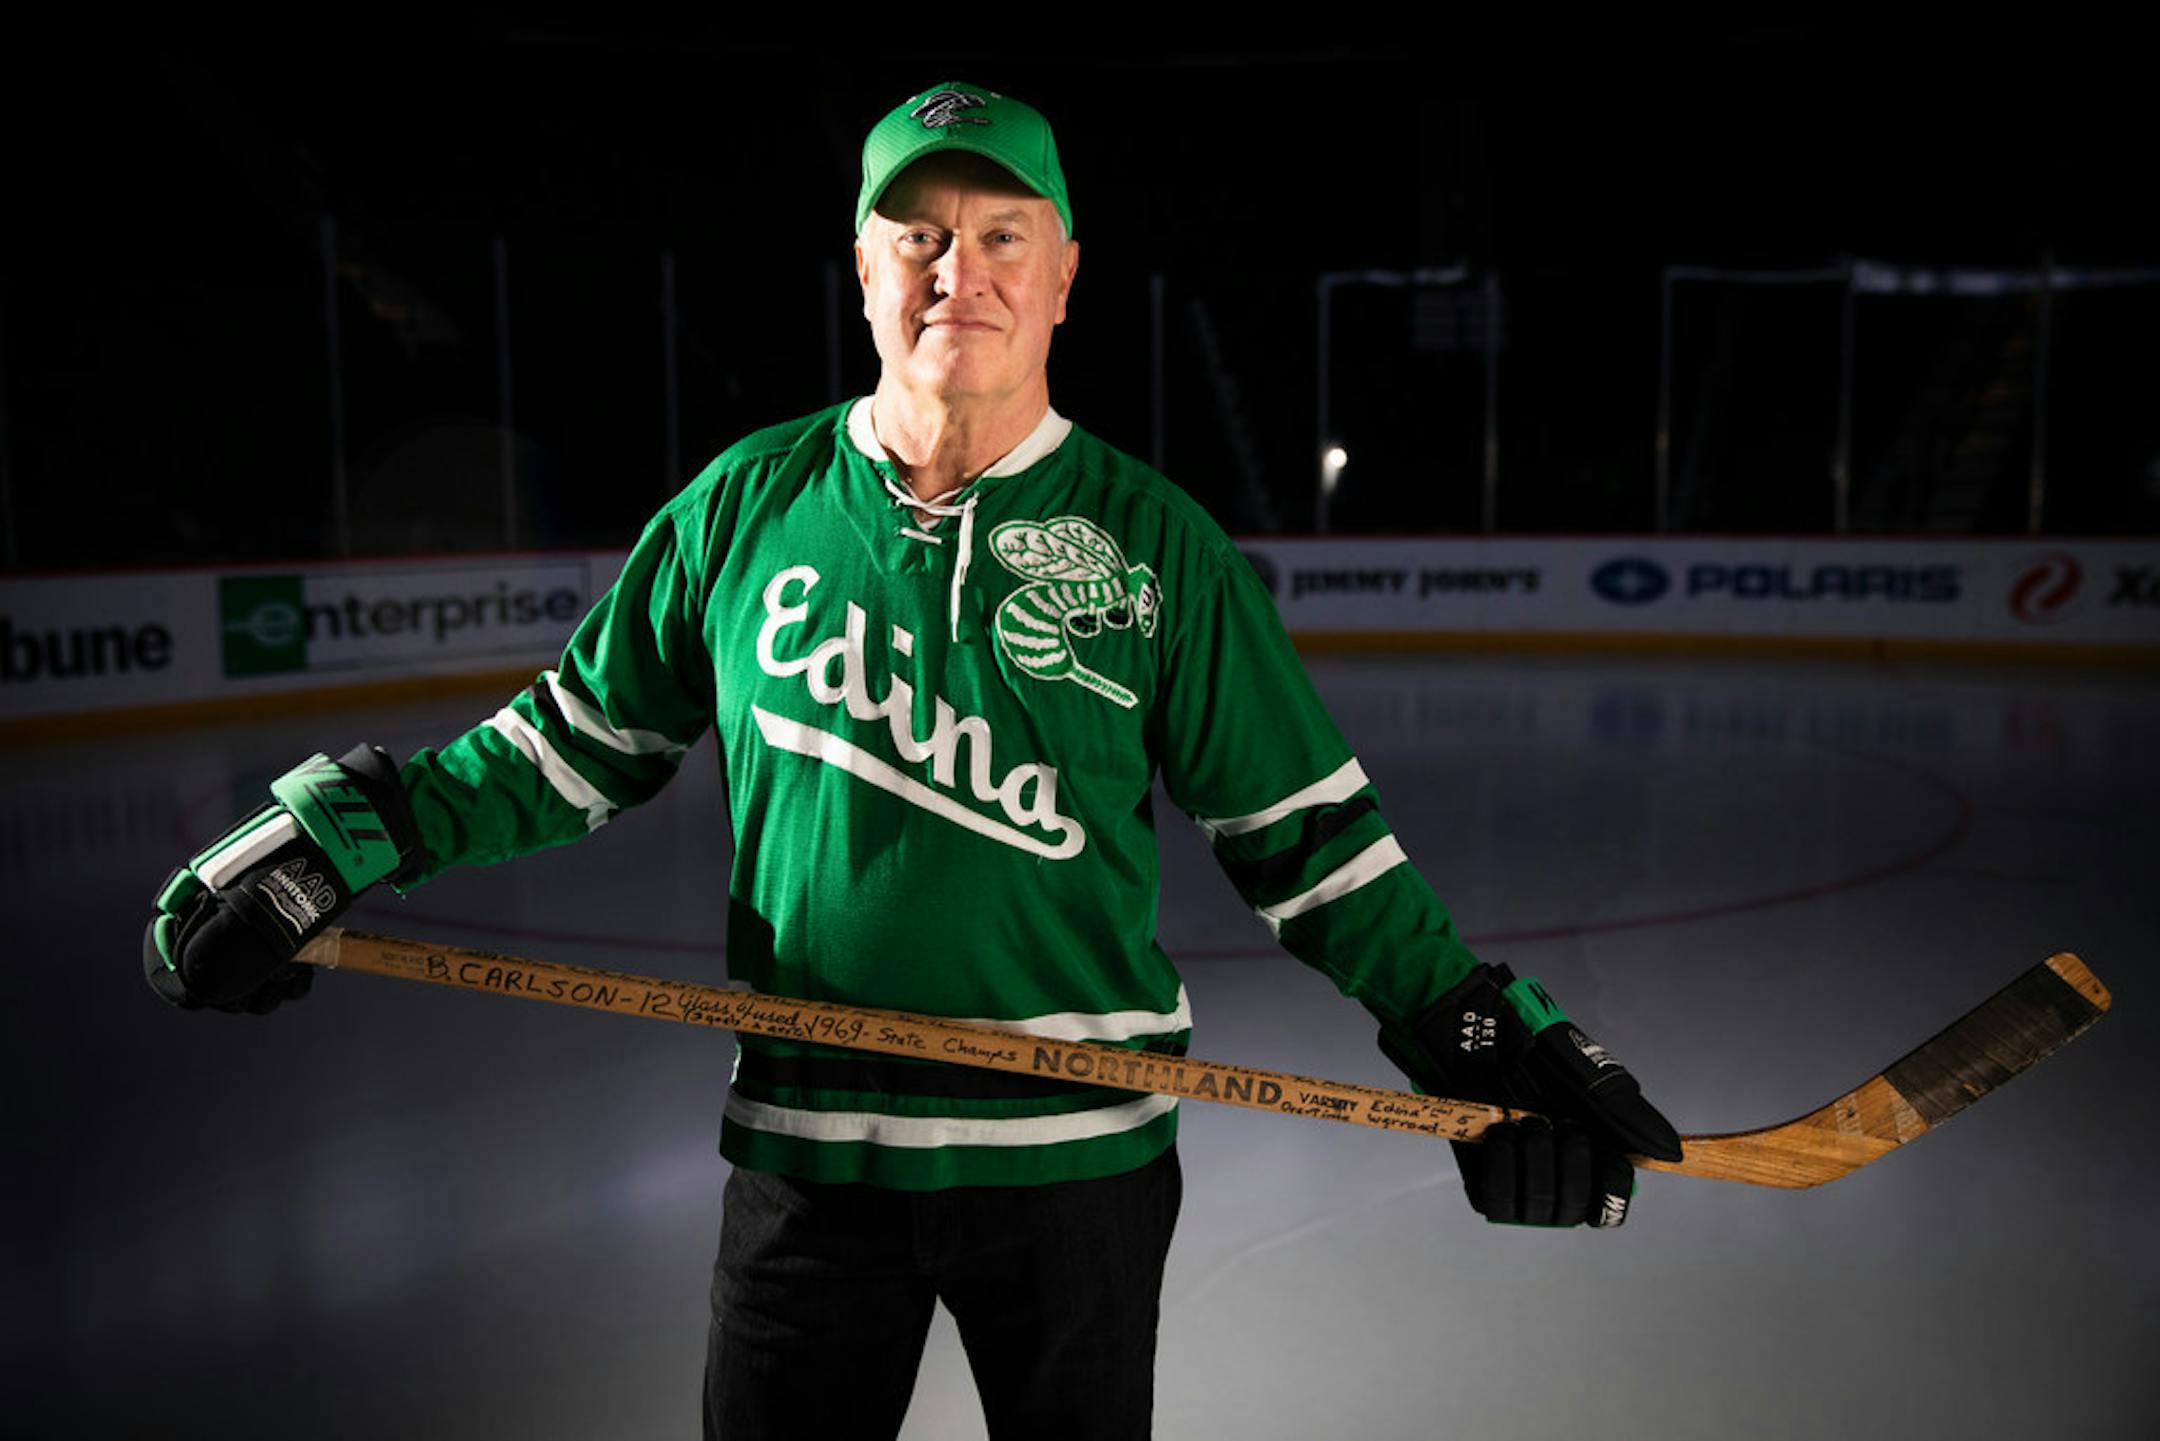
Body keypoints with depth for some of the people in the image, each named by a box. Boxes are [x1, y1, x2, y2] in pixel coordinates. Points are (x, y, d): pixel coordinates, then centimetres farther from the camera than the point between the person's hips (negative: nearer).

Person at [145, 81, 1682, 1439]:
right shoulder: (747, 505, 0)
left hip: (1077, 1151, -1)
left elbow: (1306, 836, -1)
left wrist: (1482, 1036, -7)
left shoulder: (1156, 541, -4)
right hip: (805, 1137, 1)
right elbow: (586, 741, 11)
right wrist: (340, 835, 5)